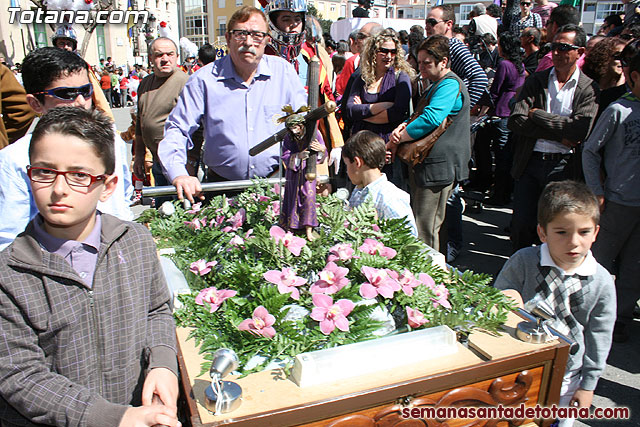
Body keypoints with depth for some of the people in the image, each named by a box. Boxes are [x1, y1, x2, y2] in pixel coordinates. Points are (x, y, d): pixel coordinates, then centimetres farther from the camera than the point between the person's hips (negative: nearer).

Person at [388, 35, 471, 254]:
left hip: (438, 168, -11)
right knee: (423, 227, 18)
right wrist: (404, 126, -1)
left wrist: (394, 141, -17)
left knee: (425, 231, -6)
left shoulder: (450, 84, -14)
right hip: (425, 166, 11)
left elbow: (430, 119, -26)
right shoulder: (436, 86, 20)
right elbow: (419, 116, 23)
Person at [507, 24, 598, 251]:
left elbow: (582, 129, -16)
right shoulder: (535, 81, 6)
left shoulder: (589, 89, 0)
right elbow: (516, 121, -7)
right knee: (521, 224, 6)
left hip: (563, 167, -1)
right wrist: (559, 135, -13)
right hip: (529, 163, 2)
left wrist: (537, 114, -11)